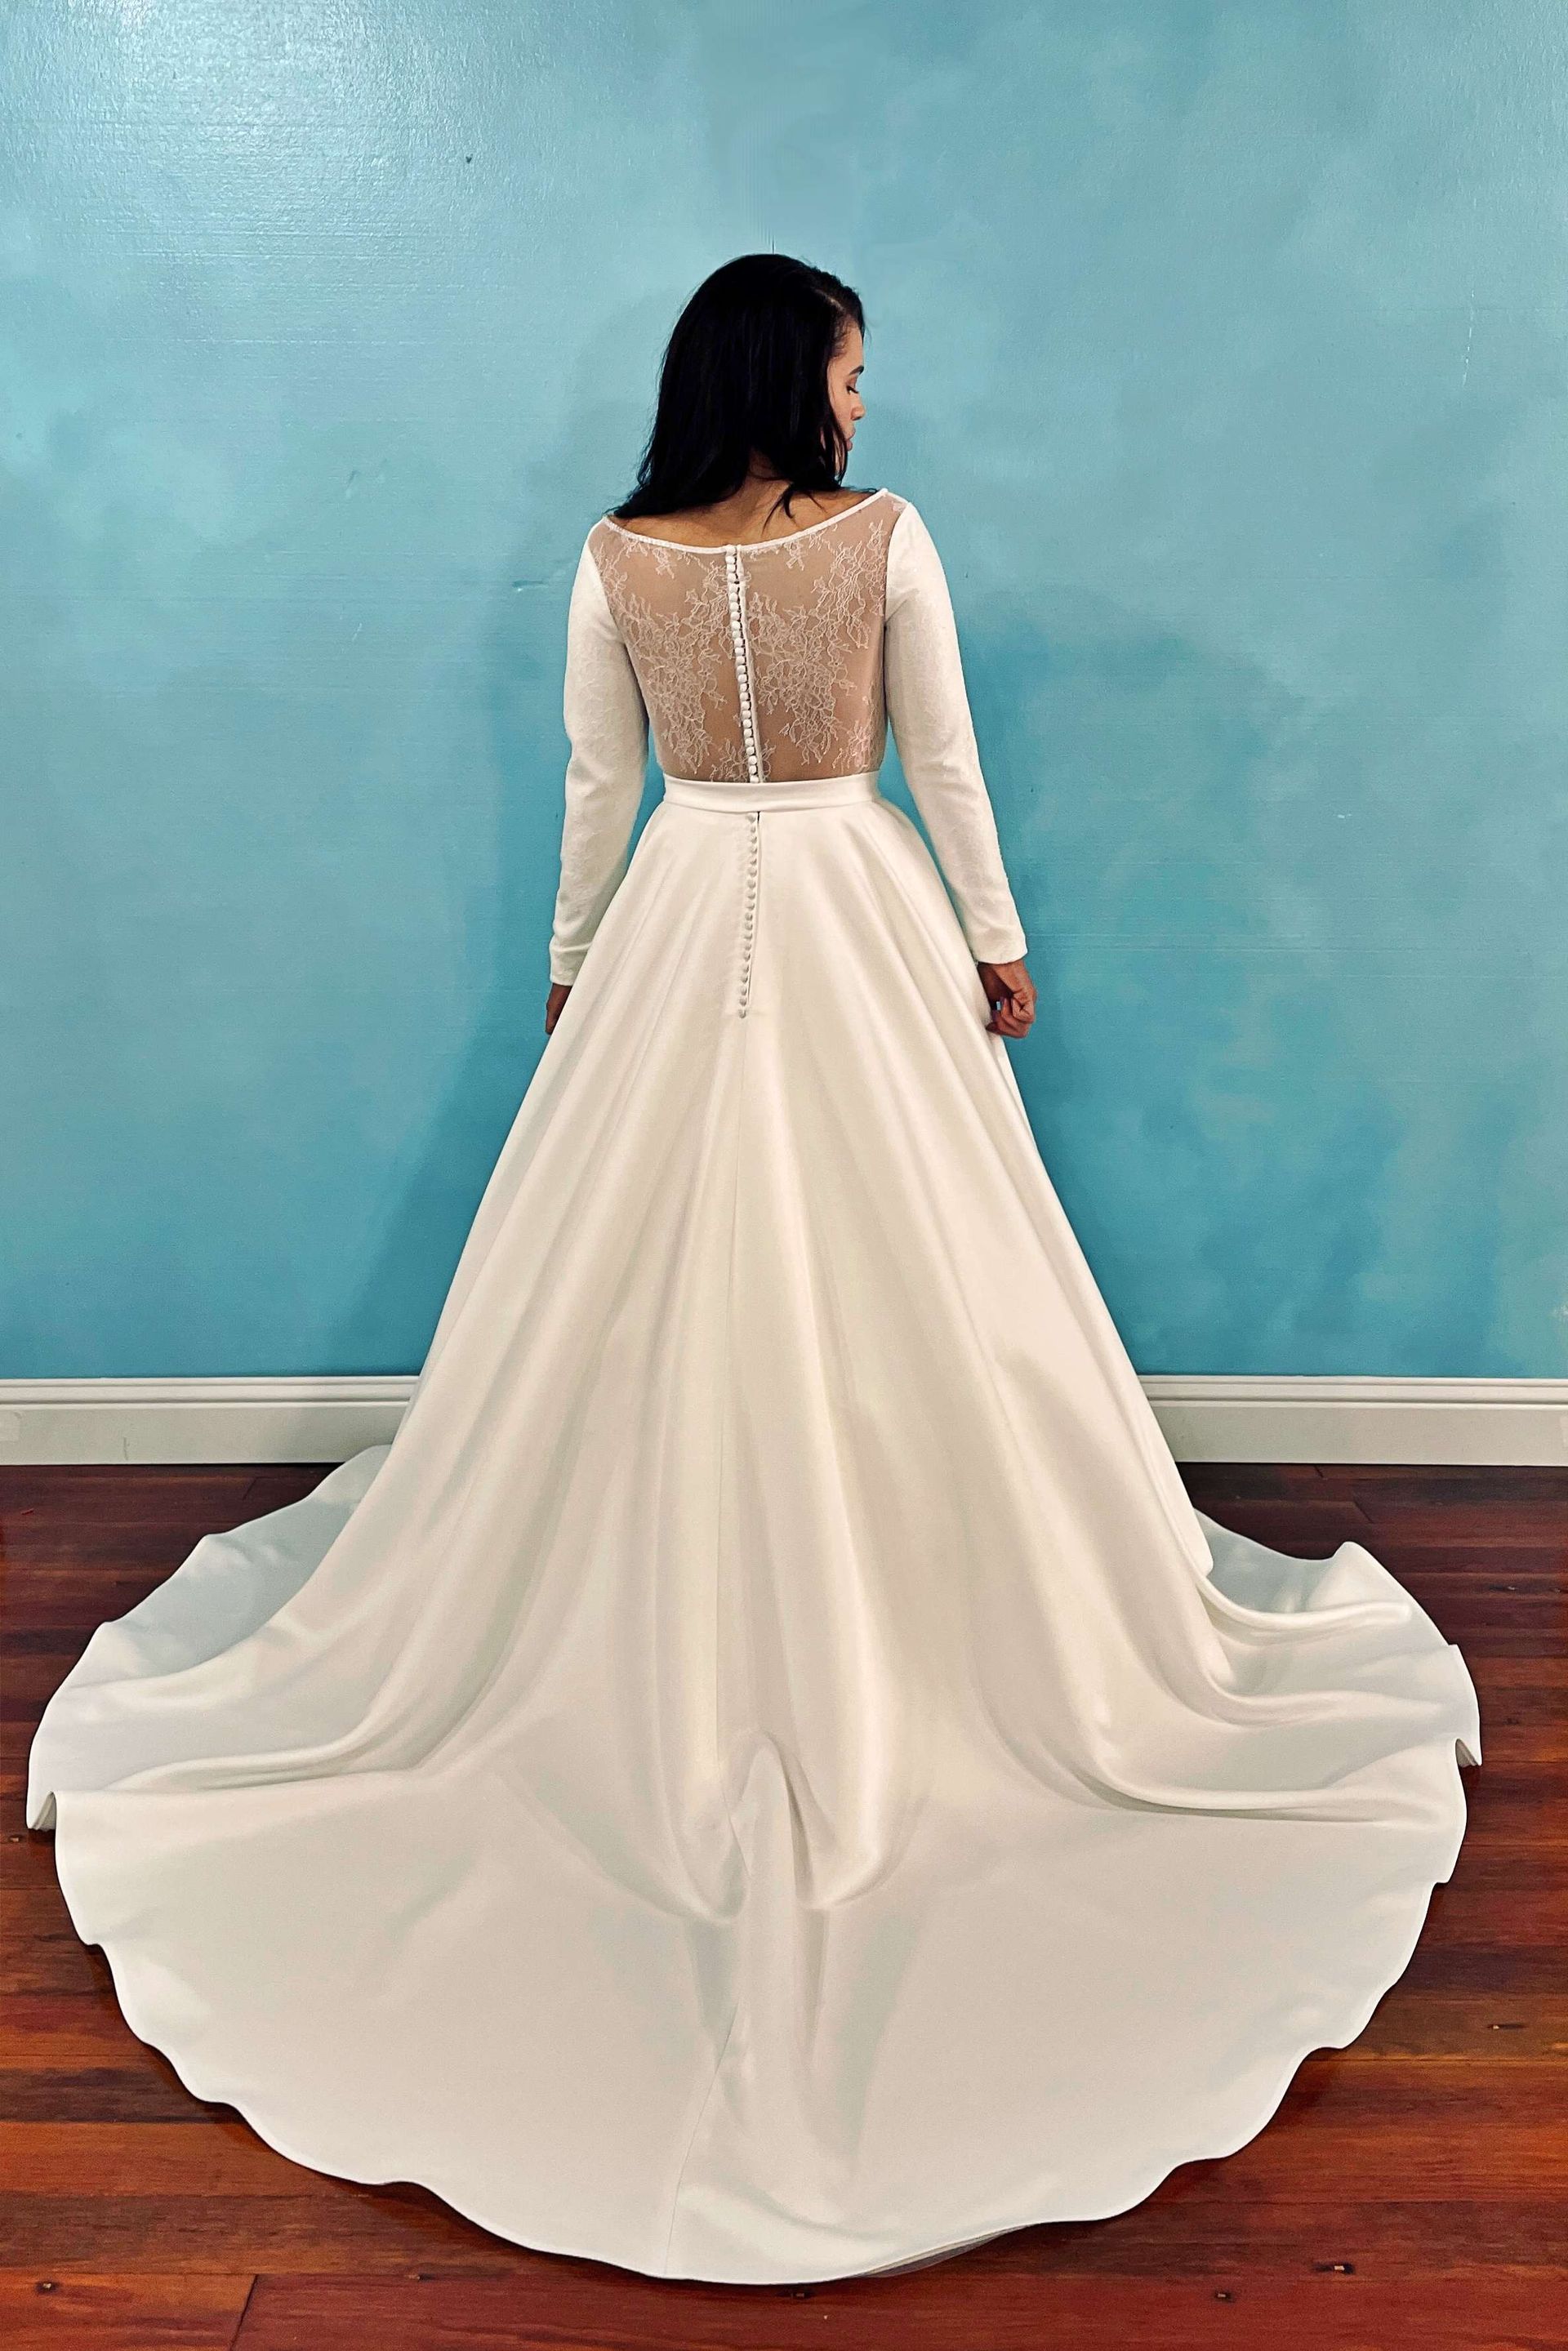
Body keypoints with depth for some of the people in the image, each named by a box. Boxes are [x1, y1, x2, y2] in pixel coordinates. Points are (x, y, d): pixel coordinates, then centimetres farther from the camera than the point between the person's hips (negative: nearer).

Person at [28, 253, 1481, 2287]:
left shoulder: (617, 560, 0)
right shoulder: (886, 535, -5)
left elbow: (599, 788, 4)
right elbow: (943, 765, -3)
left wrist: (574, 957, 15)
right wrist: (995, 941, 7)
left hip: (681, 926, 2)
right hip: (858, 919, -1)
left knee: (655, 1276, 10)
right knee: (895, 1275, 8)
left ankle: (680, 1632, 22)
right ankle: (921, 1602, 21)